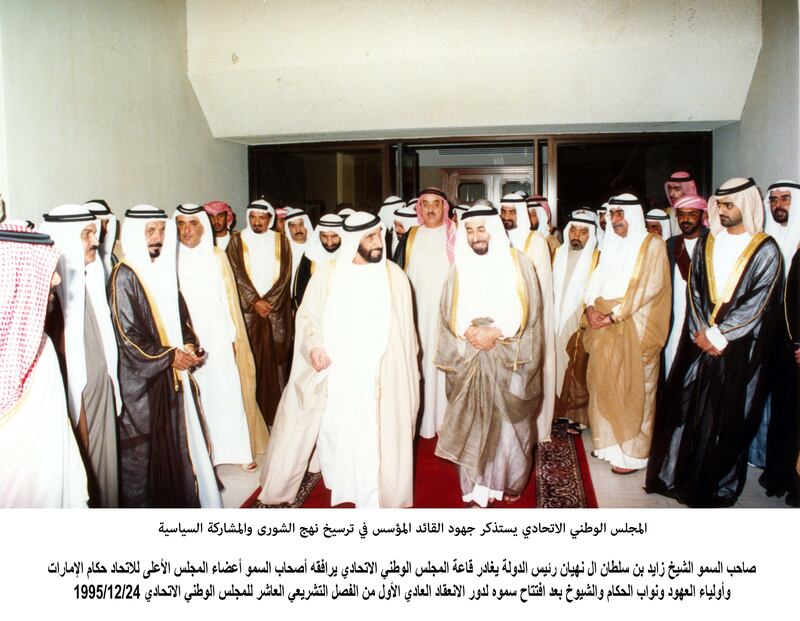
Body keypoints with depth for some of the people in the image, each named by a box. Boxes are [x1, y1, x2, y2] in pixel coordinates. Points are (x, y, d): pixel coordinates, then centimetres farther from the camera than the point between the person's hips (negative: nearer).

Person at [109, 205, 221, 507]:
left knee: (178, 438, 12)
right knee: (143, 449, 2)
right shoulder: (124, 276, -12)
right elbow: (127, 334, -15)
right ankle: (142, 503, 17)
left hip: (172, 374, 7)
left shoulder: (163, 268, 10)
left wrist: (188, 345, -2)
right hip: (141, 379, -7)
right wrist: (169, 356, -14)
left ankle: (179, 497, 25)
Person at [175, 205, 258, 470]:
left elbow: (227, 298, 9)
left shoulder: (217, 257, 5)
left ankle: (236, 450, 16)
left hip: (216, 337, 2)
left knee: (226, 392, 3)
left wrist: (231, 337, 7)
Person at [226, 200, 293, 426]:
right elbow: (236, 275, -1)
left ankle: (275, 411, 10)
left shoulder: (281, 241, 9)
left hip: (276, 311, 1)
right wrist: (255, 301, -9)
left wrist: (268, 301, -7)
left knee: (275, 359, 1)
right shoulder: (237, 240, 5)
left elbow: (285, 275, 3)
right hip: (246, 310, -1)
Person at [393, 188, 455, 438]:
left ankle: (445, 418, 7)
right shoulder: (410, 237, 10)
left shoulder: (457, 236, 2)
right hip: (417, 311, 2)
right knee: (419, 363, 2)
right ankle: (420, 417, 10)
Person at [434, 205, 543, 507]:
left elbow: (526, 310, -4)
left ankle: (509, 481, 24)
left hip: (508, 360, -1)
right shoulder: (460, 266, 7)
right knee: (471, 422, 2)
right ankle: (476, 485, 13)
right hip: (468, 359, 2)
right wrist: (468, 332, -13)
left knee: (508, 421, 4)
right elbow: (448, 312, 6)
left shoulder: (517, 262, 0)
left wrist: (496, 333, -16)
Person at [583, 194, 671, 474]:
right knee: (604, 383, 9)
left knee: (633, 390, -2)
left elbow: (650, 287, -14)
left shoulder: (652, 244, -5)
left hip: (635, 328, -6)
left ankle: (633, 453, 8)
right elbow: (597, 281, 13)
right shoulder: (610, 245, 15)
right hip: (605, 326, 6)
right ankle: (610, 442, 23)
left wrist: (613, 316, -17)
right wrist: (590, 307, -6)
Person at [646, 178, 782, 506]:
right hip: (699, 340, 4)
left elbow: (758, 303, -10)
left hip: (739, 346, -3)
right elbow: (694, 290, 5)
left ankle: (719, 486, 18)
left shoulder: (765, 250, -4)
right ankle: (677, 475, 17)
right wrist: (702, 331, -7)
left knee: (728, 416, 4)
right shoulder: (707, 243, 8)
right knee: (687, 407, 5)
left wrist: (718, 334, -13)